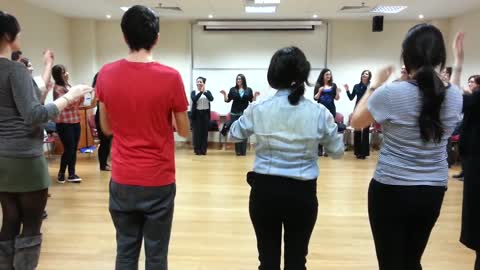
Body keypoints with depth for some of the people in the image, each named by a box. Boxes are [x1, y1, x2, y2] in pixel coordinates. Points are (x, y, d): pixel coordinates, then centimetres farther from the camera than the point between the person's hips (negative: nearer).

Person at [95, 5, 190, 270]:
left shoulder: (106, 74, -2)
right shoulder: (170, 77, -13)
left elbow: (107, 128, 8)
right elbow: (184, 131, -2)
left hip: (121, 181, 3)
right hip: (158, 181, -3)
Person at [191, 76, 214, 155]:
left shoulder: (208, 92, 7)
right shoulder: (193, 92, 4)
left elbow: (211, 99, -13)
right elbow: (194, 99, -16)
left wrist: (204, 92, -24)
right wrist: (201, 92, -23)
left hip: (205, 113, 1)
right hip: (196, 114, -1)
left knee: (205, 132, 3)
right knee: (197, 132, -2)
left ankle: (203, 150, 10)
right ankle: (197, 150, 6)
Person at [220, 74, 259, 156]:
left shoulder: (249, 90, 6)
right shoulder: (233, 89, 5)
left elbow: (252, 101, 5)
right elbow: (227, 100, 2)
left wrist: (255, 95, -11)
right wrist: (224, 94, -14)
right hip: (235, 113, 0)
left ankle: (243, 151, 7)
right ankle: (238, 151, 6)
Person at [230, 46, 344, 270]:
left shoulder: (258, 109, -7)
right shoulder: (319, 113, -8)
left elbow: (234, 134, 11)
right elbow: (337, 151, 4)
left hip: (265, 189, 0)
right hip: (303, 192, 0)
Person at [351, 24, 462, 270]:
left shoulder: (391, 92, -17)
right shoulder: (454, 95, -3)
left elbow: (356, 122, -2)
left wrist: (374, 86, 6)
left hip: (391, 189, -5)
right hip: (433, 191, 5)